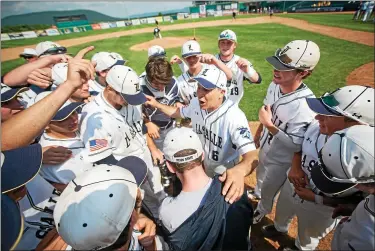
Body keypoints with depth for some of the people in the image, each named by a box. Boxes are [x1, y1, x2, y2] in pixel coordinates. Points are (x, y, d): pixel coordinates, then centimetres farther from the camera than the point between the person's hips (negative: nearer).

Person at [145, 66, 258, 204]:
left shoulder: (234, 116, -35)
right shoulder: (196, 103, -14)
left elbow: (251, 154, -44)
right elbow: (179, 112, 8)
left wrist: (240, 170, -66)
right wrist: (157, 105, -3)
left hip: (225, 176, -5)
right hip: (199, 167, 6)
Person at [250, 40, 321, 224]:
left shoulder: (306, 105, -36)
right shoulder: (274, 85, -14)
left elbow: (295, 144, -30)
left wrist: (268, 124, -34)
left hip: (280, 159, -6)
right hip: (265, 147, 7)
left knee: (269, 189, 22)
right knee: (261, 175, 34)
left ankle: (261, 210, 56)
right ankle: (257, 193, 68)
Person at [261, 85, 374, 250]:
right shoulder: (317, 126, -25)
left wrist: (315, 198, -26)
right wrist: (295, 167, -21)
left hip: (318, 211, -4)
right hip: (290, 187, 4)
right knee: (281, 213, 37)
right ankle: (279, 228, 71)